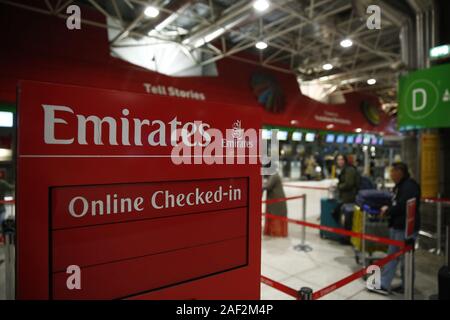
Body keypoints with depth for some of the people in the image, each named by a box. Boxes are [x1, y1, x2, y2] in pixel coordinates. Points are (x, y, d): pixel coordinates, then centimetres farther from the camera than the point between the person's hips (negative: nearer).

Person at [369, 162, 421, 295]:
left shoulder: (410, 186, -17)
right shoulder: (400, 185, 13)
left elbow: (403, 206, -24)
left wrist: (388, 211, -10)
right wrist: (388, 209, 2)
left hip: (406, 228, -10)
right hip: (397, 226, 10)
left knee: (405, 258, 4)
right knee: (392, 256, 11)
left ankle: (407, 287, 21)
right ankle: (384, 285, 18)